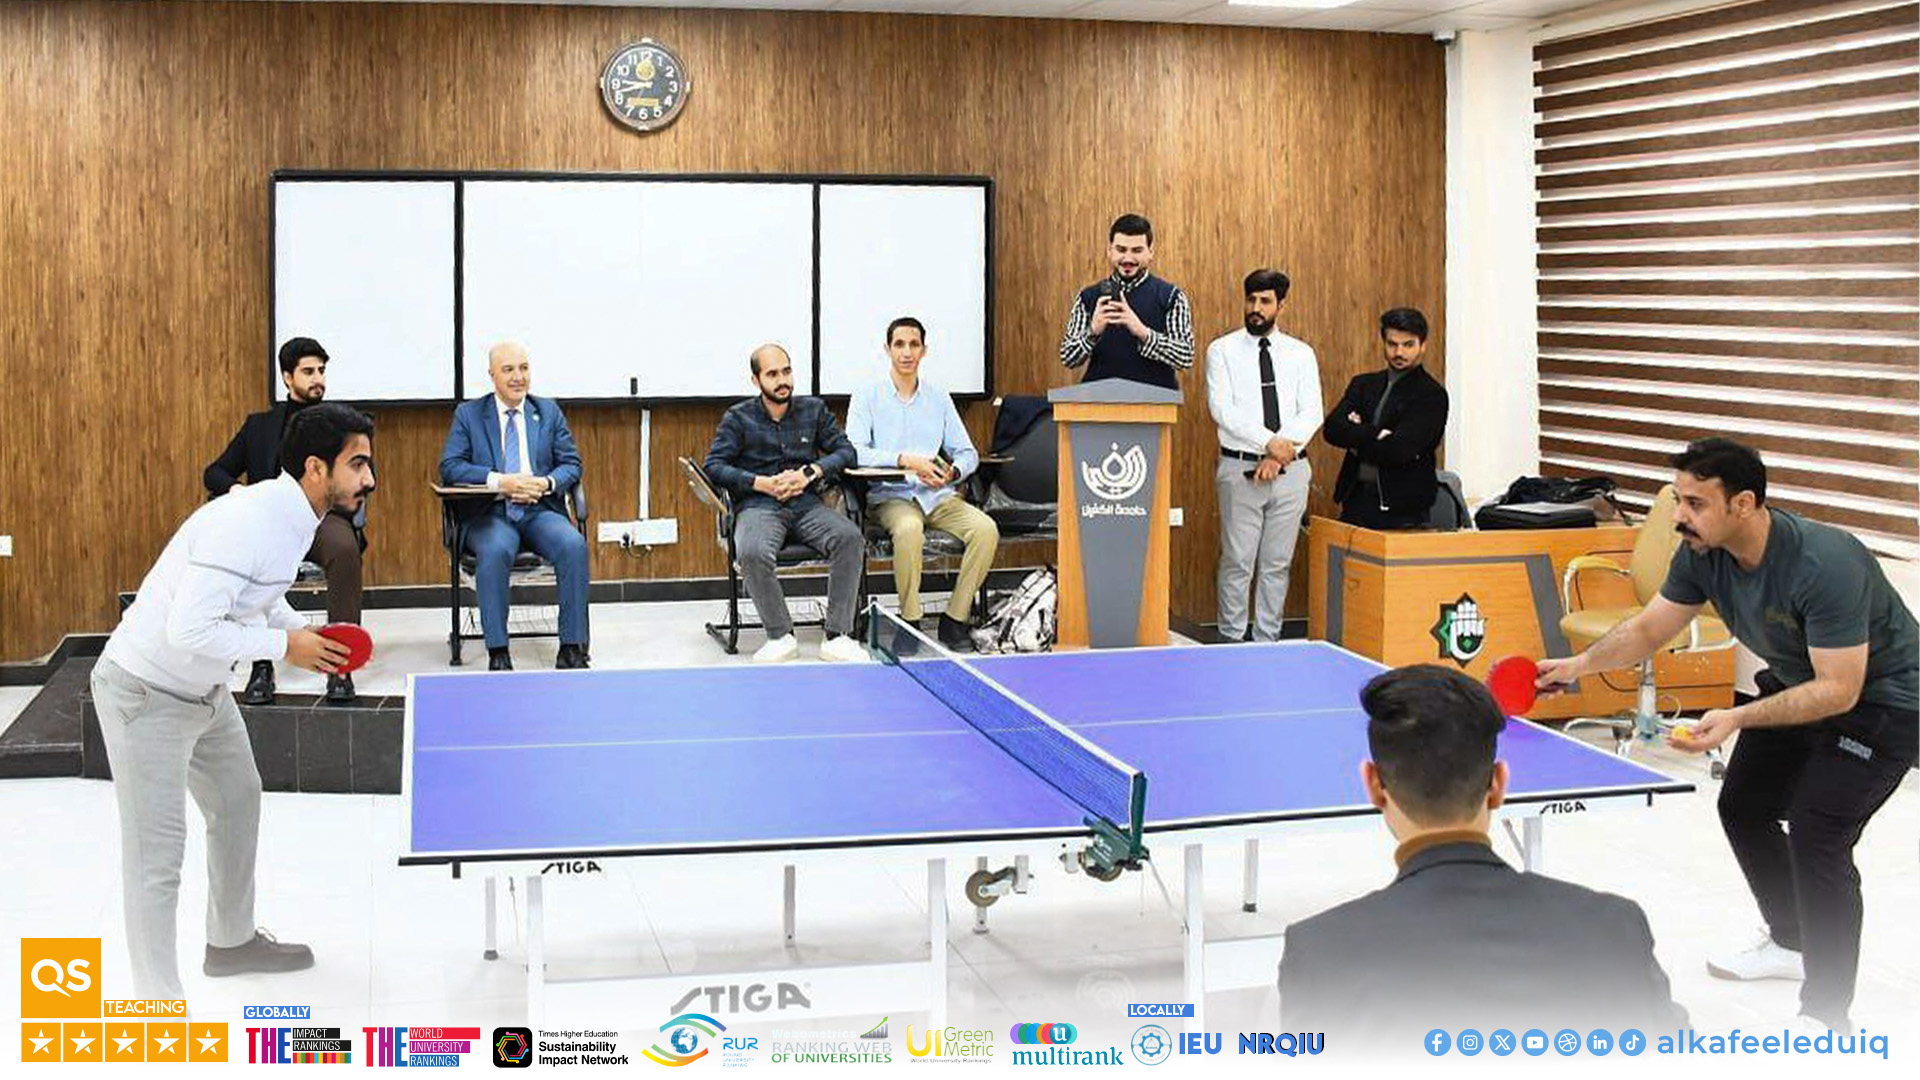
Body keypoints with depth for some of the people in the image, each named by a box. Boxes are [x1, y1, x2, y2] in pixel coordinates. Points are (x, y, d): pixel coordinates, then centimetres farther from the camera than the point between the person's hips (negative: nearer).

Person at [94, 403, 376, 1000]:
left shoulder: (291, 516, -2)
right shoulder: (249, 522, -32)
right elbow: (189, 629, -35)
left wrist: (305, 632, 0)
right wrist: (284, 644, -25)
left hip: (204, 690, 11)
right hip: (145, 696, -10)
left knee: (238, 802, 25)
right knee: (157, 855, -7)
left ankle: (231, 940, 45)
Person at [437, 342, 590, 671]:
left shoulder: (549, 411, 17)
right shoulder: (468, 414, 10)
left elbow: (571, 464, 11)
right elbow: (449, 468, -1)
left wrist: (546, 483, -11)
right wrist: (500, 481, -15)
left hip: (540, 511, 2)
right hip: (489, 514, -2)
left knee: (574, 546, -29)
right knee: (495, 550, -36)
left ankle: (572, 649, -23)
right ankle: (497, 654, -28)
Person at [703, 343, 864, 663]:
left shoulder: (814, 410, 16)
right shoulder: (738, 418, 9)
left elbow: (845, 451, 10)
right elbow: (714, 465, 0)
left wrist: (809, 473, -9)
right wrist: (763, 484, -11)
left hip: (807, 504, 2)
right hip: (758, 505, -2)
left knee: (850, 538, -28)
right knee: (752, 553, -36)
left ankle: (838, 636, -24)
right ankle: (781, 636, -19)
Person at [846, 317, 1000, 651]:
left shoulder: (939, 398, 15)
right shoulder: (868, 395, 3)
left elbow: (968, 453, 14)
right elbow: (854, 450, -11)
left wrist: (953, 471, -10)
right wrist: (906, 460, -22)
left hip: (938, 496, 4)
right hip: (891, 496, -4)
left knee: (986, 529, -23)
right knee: (909, 529, -38)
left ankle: (955, 620, -13)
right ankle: (910, 623, -23)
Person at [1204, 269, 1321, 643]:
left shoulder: (1301, 354, 10)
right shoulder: (1222, 350, 3)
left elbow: (1311, 413, 0)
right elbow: (1222, 409, -10)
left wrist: (1280, 453, -14)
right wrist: (1269, 443, -19)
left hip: (1290, 470, 3)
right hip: (1240, 468, -2)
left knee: (1277, 564, 7)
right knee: (1237, 563, -1)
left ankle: (1268, 642, 14)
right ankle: (1232, 642, 7)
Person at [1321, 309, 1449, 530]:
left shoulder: (1432, 395, -4)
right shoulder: (1363, 384, 14)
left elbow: (1399, 451, -15)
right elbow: (1332, 429, -1)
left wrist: (1357, 440, -1)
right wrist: (1375, 434, -14)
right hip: (1356, 497, 5)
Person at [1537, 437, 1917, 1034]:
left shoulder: (1825, 566, -37)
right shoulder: (1703, 554, -14)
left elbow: (1839, 690, -35)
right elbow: (1648, 628, -1)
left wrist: (1738, 720, -42)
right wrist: (1578, 665, -16)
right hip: (1797, 683, 9)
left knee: (1817, 835, -20)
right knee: (1743, 807, 17)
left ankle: (1826, 1015, -9)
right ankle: (1790, 943, 41)